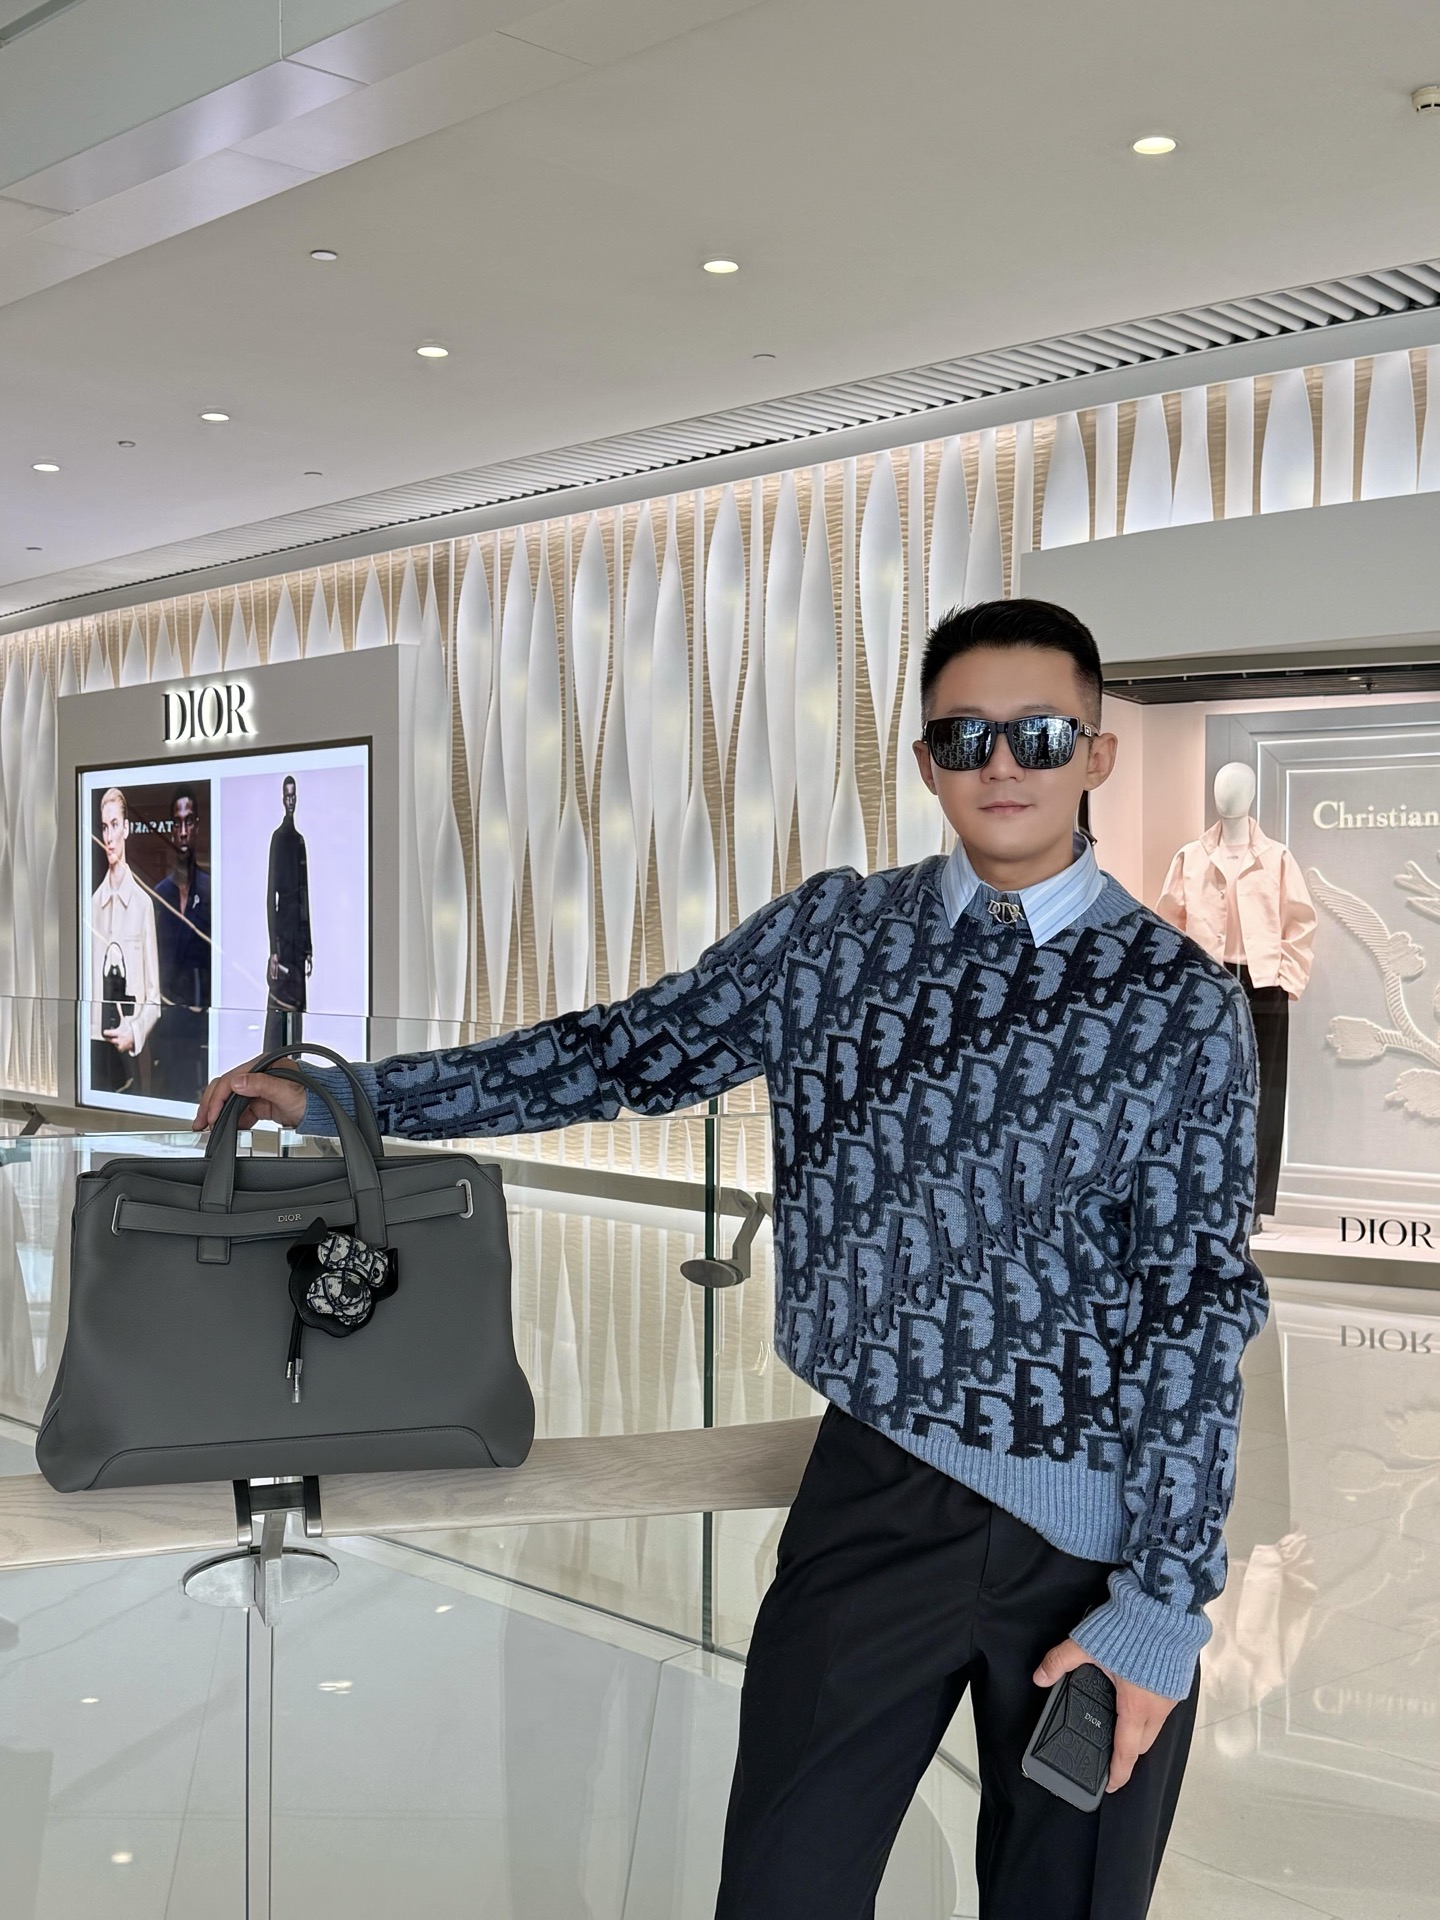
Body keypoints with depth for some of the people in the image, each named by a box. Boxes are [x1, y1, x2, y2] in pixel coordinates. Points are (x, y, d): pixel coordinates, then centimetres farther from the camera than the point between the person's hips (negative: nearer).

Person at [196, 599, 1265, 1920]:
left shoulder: (1178, 999, -6)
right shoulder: (828, 936, 2)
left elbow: (1199, 1300, -8)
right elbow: (629, 1056, 7)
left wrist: (1163, 1601, -11)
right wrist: (343, 1096, 4)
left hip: (1103, 1518, -1)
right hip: (878, 1481, 2)